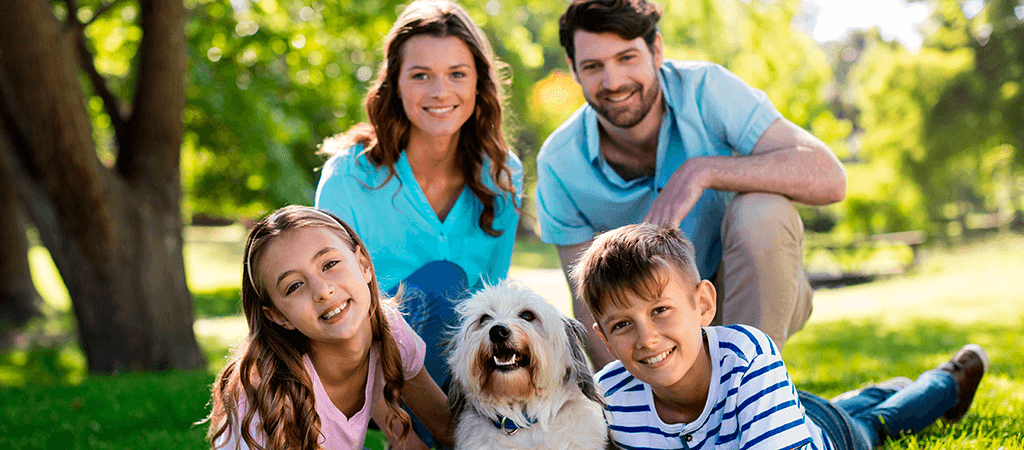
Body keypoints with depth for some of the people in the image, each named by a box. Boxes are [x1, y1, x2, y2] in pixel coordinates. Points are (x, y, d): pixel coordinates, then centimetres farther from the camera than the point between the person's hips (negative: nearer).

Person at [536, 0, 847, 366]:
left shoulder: (704, 89, -21)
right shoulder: (558, 166, -16)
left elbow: (829, 178, -31)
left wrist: (703, 170, -40)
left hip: (755, 288, -3)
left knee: (760, 210, -32)